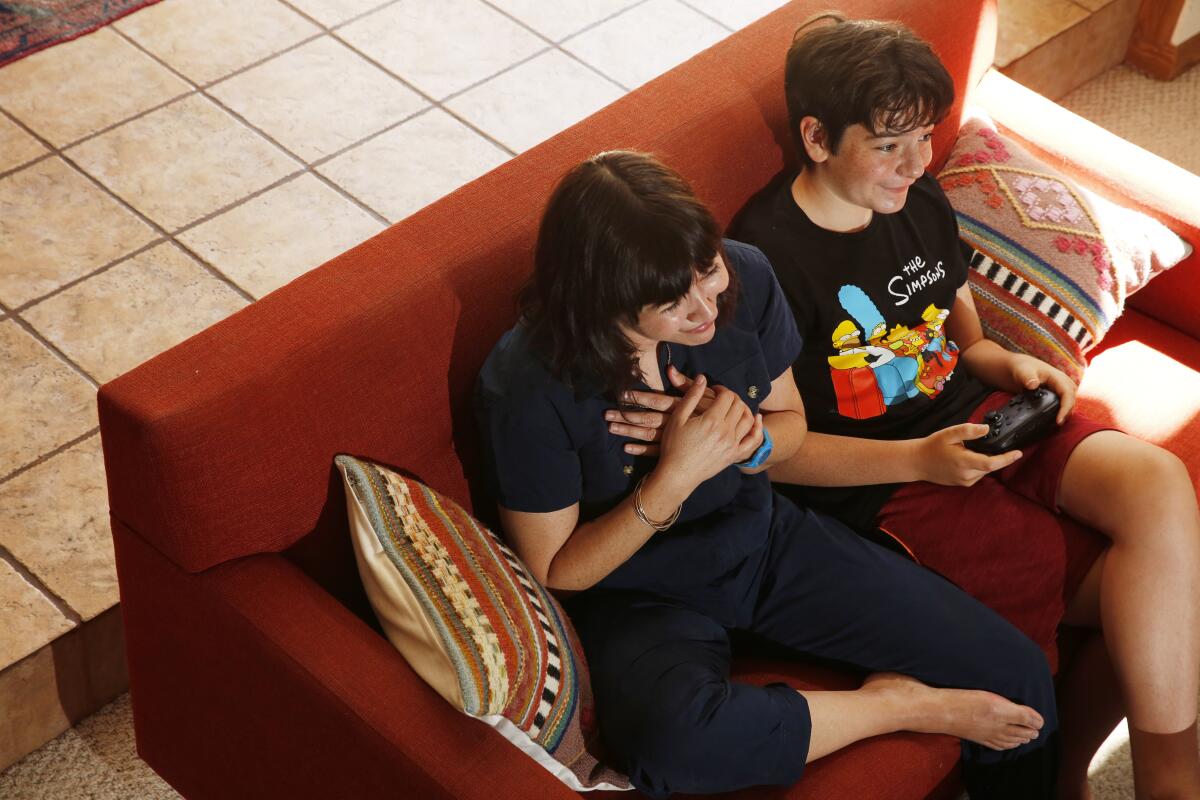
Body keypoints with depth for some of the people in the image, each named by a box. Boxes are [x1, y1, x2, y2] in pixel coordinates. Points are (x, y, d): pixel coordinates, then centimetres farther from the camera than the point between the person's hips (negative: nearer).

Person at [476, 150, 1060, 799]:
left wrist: (748, 442, -19)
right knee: (671, 739, -40)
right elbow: (557, 573, -14)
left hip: (765, 537, 4)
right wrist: (678, 474, -28)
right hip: (640, 593, -3)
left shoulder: (743, 278, -13)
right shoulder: (527, 387, -25)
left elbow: (790, 422, 6)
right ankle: (898, 706, -13)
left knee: (1017, 674, -11)